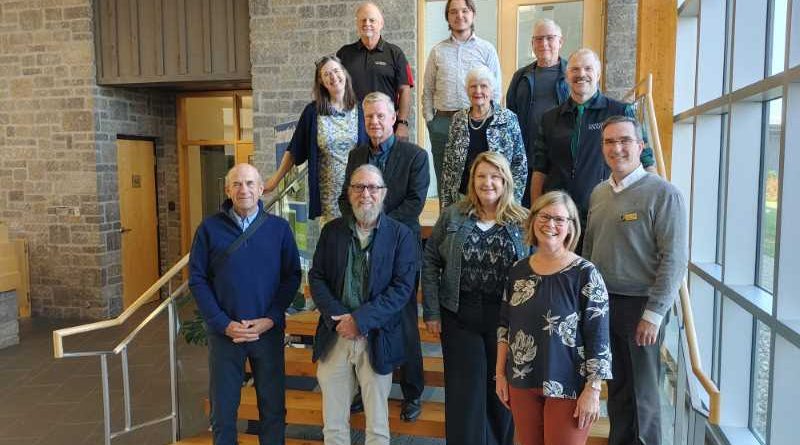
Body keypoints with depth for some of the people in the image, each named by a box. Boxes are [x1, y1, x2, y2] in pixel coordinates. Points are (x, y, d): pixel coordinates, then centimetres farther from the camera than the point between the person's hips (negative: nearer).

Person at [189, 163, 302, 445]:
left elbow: (292, 276, -1)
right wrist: (224, 324, -11)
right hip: (224, 332, 0)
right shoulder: (209, 229, -2)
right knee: (223, 406, 12)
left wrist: (271, 319, -11)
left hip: (269, 331, 0)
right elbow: (197, 280, -3)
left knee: (273, 405, 11)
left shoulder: (279, 228, -1)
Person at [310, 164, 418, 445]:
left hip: (376, 340, -2)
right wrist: (337, 317, -11)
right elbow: (316, 278, 4)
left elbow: (402, 287, -9)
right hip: (334, 337, 3)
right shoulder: (332, 230, 6)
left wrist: (360, 319, -17)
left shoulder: (401, 235, -3)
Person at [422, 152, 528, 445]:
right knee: (465, 389, 7)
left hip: (508, 317, 0)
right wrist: (432, 311, -2)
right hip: (460, 314, 0)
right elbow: (431, 262, 2)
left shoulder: (523, 221, -1)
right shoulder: (453, 216, 1)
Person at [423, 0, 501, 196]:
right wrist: (429, 120, 3)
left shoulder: (487, 50, 6)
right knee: (444, 178, 7)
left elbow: (495, 91, 5)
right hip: (443, 122, 2)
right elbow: (428, 90, 11)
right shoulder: (437, 51, 10)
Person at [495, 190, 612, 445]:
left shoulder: (585, 274, -12)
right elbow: (505, 326, 10)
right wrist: (500, 373, 8)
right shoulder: (519, 271, 2)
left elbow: (598, 338, -12)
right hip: (521, 383, 5)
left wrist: (592, 390, -13)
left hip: (567, 387, -4)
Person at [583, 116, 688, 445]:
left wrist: (653, 313, -16)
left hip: (640, 306, -6)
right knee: (616, 387, 17)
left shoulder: (663, 193, -10)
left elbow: (674, 259, -14)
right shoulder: (598, 193, 10)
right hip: (603, 303, 6)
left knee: (642, 394, 6)